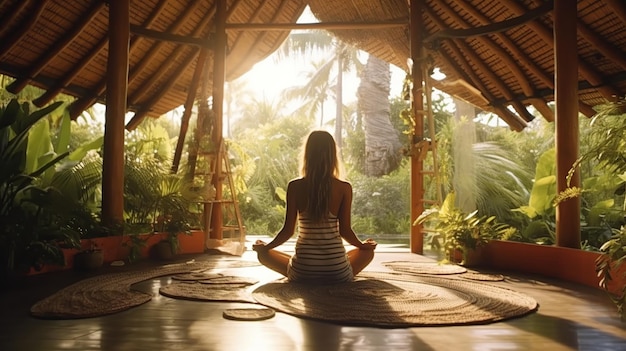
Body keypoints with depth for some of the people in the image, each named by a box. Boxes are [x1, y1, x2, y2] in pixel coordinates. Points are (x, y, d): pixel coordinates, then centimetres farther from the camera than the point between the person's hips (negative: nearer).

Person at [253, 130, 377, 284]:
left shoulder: (295, 186, -7)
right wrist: (362, 245, 16)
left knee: (263, 253, 25)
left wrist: (266, 246, 14)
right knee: (368, 251, 31)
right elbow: (345, 230, -5)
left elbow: (288, 230, -5)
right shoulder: (344, 188, -7)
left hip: (302, 274, -1)